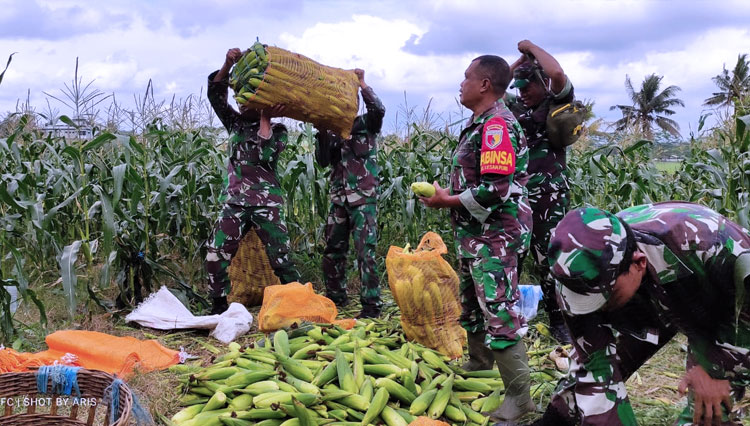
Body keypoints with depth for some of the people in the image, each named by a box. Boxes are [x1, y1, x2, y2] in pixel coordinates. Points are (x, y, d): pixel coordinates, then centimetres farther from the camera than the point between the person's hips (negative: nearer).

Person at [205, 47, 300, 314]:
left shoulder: (277, 131, 3)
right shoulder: (235, 124, 13)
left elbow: (265, 157, -15)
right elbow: (215, 94, 3)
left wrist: (265, 119, -11)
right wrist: (228, 64, -10)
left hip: (266, 204, -3)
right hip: (235, 202, 3)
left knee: (281, 259, -3)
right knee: (216, 257, -5)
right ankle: (219, 308, 7)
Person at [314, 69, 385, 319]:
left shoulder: (367, 124, 2)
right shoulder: (333, 130, 13)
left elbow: (378, 109, -20)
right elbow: (323, 161, 6)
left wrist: (361, 83, -19)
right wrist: (322, 134, -6)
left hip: (364, 197, -6)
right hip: (339, 198, 6)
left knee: (366, 250, -9)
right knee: (332, 249, 11)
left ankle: (371, 303, -6)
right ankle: (335, 297, 25)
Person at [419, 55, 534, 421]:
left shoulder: (496, 125, -18)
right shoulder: (478, 123, 13)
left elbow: (496, 189, -26)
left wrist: (448, 201, -16)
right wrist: (445, 195, 7)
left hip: (493, 237, -11)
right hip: (474, 235, 11)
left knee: (499, 312, -8)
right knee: (473, 307, 22)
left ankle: (519, 397, 0)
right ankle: (478, 372, 39)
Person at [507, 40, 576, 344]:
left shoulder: (557, 103, 0)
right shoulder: (517, 106, 15)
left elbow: (558, 73, -18)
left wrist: (532, 48, -4)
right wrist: (519, 61, 14)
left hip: (548, 195, -5)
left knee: (548, 260, -2)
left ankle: (558, 322, 9)